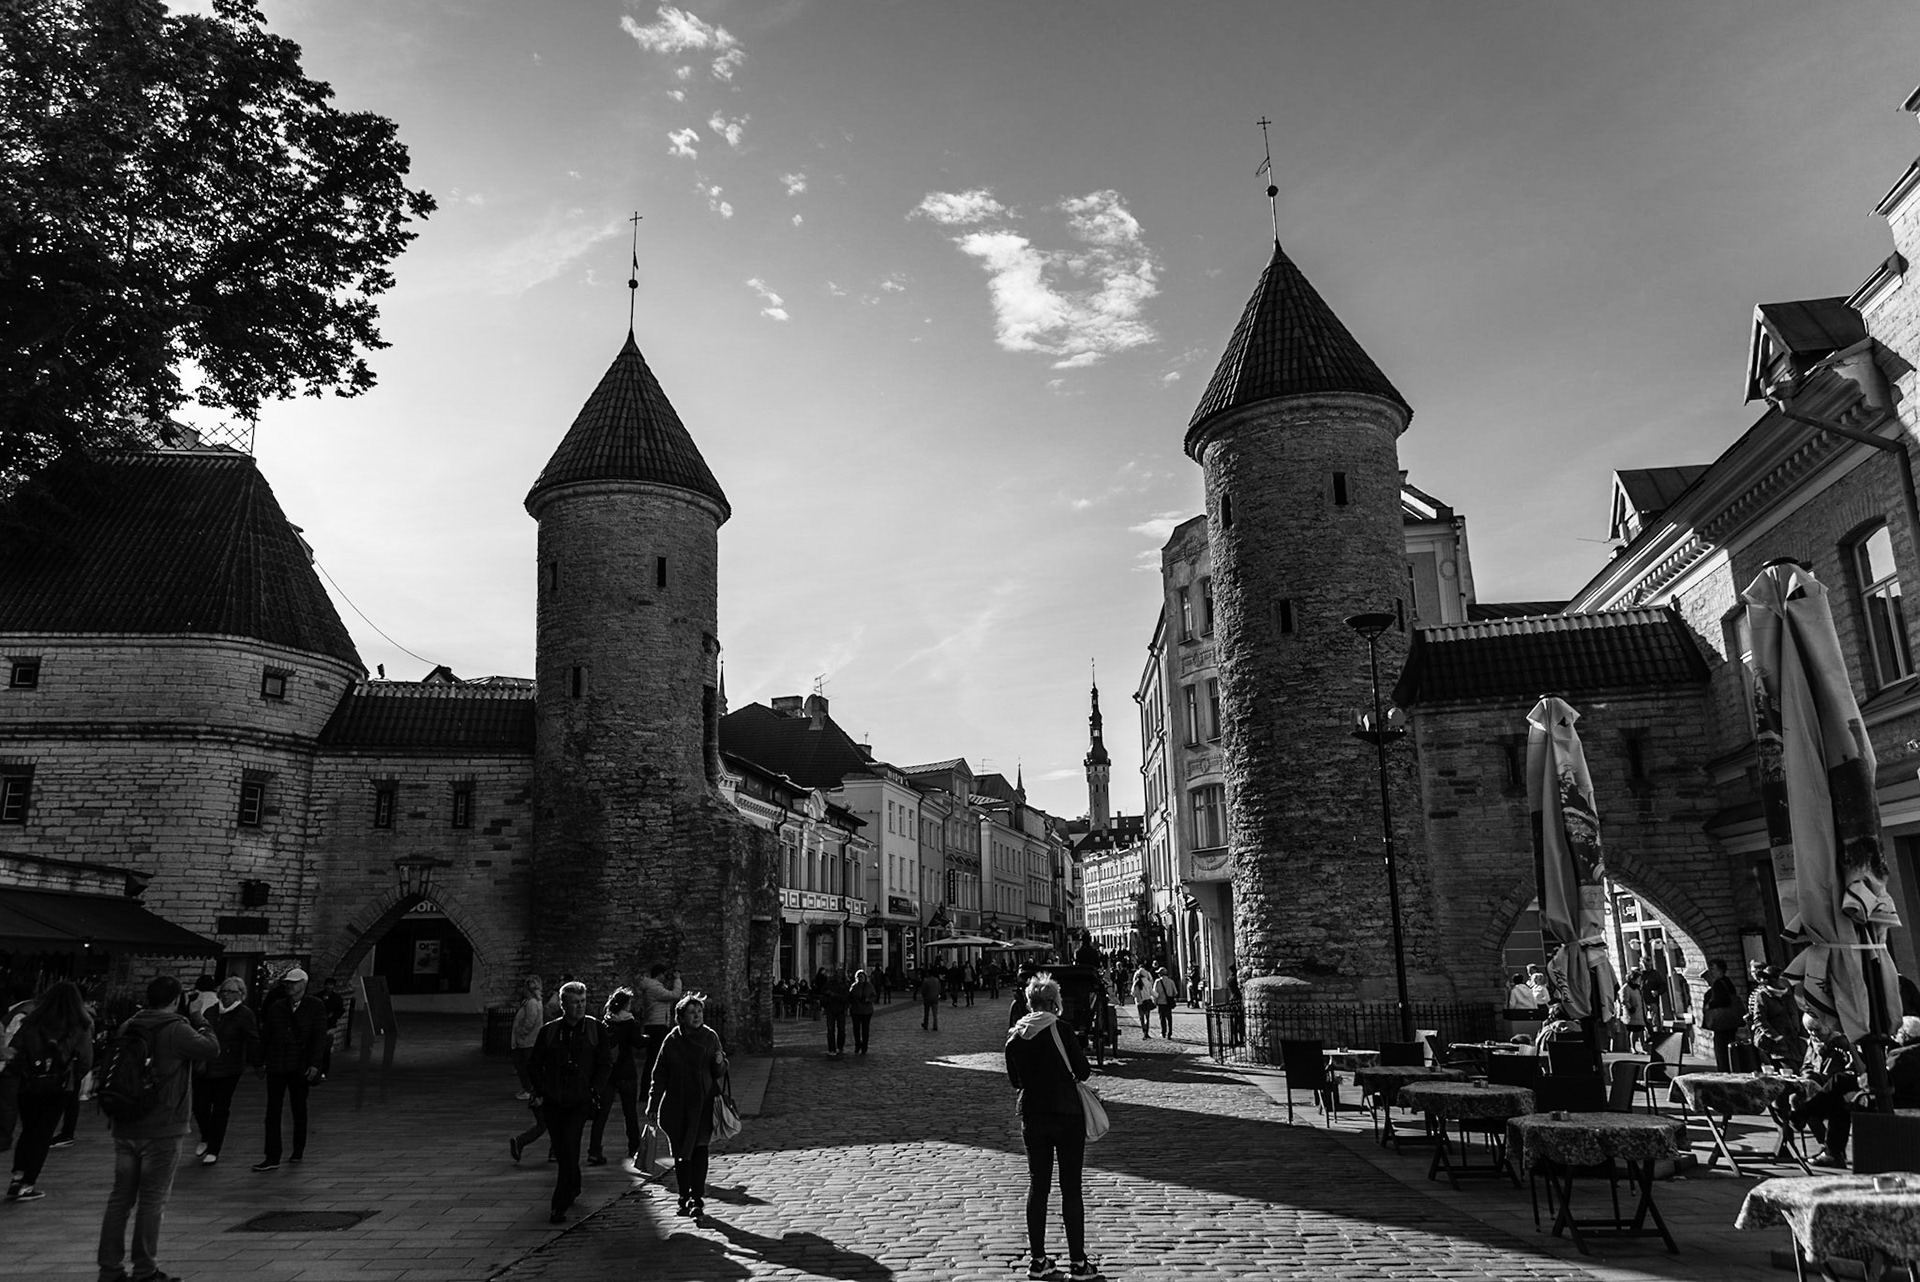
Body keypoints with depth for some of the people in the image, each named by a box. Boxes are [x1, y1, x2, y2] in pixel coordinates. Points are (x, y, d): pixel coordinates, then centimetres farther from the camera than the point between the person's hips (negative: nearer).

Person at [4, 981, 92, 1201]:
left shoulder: (31, 1023, -2)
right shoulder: (81, 1027, -5)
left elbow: (13, 1052, -5)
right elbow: (85, 1061, -7)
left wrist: (18, 1075, 9)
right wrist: (73, 1077, 10)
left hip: (29, 1085, 2)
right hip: (59, 1087, -2)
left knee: (28, 1131, 20)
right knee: (43, 1134, 8)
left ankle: (18, 1175, 8)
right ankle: (26, 1185, 7)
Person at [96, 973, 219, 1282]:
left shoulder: (128, 1028, 7)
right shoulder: (176, 1029, -14)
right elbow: (211, 1049, -18)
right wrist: (200, 1023, -2)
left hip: (125, 1127, 6)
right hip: (162, 1129, -6)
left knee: (121, 1196, 14)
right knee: (152, 1200, 1)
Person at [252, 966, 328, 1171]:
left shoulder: (315, 1006, -1)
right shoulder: (276, 1007, 8)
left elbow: (319, 1037, -4)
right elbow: (265, 1035, 12)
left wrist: (314, 1064, -11)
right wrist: (261, 1061, 6)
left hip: (301, 1067, -2)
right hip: (276, 1066, 2)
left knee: (299, 1108, 10)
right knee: (272, 1110, -4)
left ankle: (298, 1150, 24)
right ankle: (272, 1158, -2)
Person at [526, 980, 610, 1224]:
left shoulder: (595, 1028, 1)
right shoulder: (549, 1030, 3)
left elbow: (606, 1064, 4)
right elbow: (535, 1064, 10)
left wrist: (594, 1091, -7)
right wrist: (539, 1091, -1)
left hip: (580, 1101, -2)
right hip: (553, 1101, 3)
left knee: (569, 1147, -14)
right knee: (560, 1149, 12)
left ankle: (560, 1207, -9)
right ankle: (573, 1187, 39)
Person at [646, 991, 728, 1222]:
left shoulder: (711, 1038, 1)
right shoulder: (672, 1041, -1)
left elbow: (720, 1073, 7)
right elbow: (659, 1074, 4)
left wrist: (720, 1062, -16)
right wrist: (652, 1103, 1)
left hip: (703, 1105, -1)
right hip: (677, 1106, 1)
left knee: (699, 1151, -6)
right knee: (681, 1154, 8)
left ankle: (697, 1199, -1)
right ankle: (685, 1197, 21)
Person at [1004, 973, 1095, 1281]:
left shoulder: (1014, 1035, 1)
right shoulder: (1061, 1028, -12)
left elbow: (1015, 1080, 10)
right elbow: (1083, 1072, -9)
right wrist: (1080, 1051, 9)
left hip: (1032, 1116, 4)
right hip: (1067, 1115, -4)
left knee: (1038, 1185, 13)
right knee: (1071, 1188, 4)